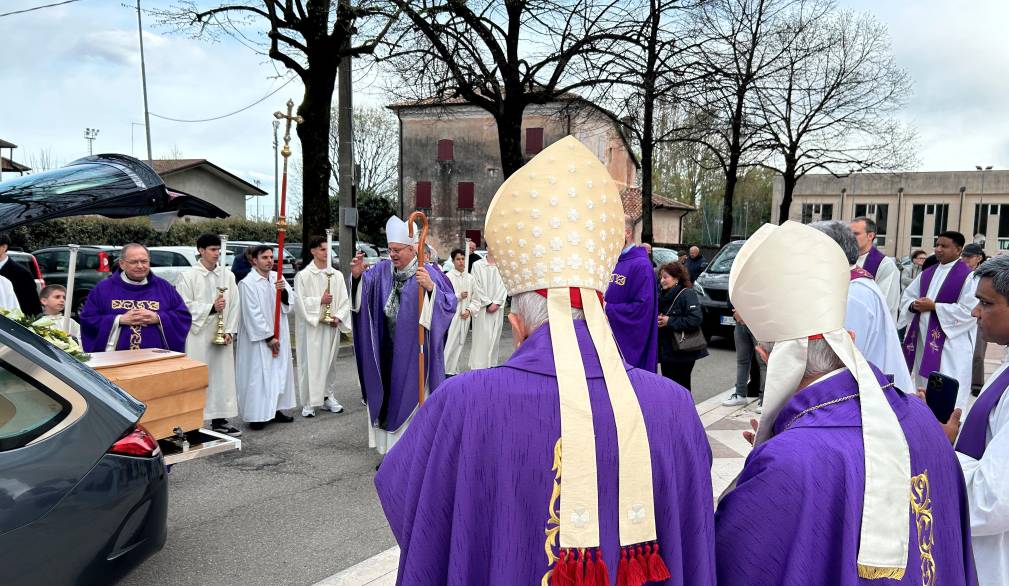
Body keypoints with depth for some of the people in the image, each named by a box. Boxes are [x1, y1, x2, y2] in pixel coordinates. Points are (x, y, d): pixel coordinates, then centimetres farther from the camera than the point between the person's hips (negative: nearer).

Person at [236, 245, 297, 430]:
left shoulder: (277, 277, 6)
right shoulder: (247, 283, -13)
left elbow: (291, 302, 4)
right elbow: (253, 314, -16)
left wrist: (284, 291, -17)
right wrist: (268, 337, -16)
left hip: (279, 335, 7)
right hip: (259, 338, -7)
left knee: (279, 372, 12)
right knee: (259, 375, -4)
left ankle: (274, 409, 24)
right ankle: (257, 415, 3)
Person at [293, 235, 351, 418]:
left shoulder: (337, 275, 7)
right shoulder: (303, 275, -4)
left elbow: (345, 300, 7)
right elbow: (299, 301, -8)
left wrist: (339, 316, -7)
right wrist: (319, 300, -12)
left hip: (331, 326, 4)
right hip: (310, 326, -4)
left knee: (330, 361, 11)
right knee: (310, 363, -3)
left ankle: (328, 397, 22)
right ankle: (308, 403, 4)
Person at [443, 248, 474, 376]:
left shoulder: (470, 278, 9)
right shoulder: (448, 277, -6)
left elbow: (474, 297, 11)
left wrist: (469, 310, -2)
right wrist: (459, 296, -13)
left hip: (465, 316, 5)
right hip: (451, 315, -5)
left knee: (460, 344, 10)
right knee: (450, 343, -9)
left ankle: (453, 370, 19)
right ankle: (447, 371, -3)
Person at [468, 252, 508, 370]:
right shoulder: (477, 265, -1)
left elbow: (504, 287, 3)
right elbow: (477, 287, -4)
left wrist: (496, 303, -8)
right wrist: (488, 303, -8)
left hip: (497, 308, 3)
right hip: (482, 307, -3)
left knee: (495, 337, 6)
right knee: (482, 337, -6)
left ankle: (492, 364, 14)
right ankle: (479, 366, -4)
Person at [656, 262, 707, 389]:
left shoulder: (687, 295, -14)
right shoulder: (662, 295, 10)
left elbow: (696, 319, -26)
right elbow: (659, 315, 25)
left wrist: (669, 321, -21)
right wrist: (657, 320, 1)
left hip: (682, 353, -8)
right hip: (666, 351, 8)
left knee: (681, 387, 1)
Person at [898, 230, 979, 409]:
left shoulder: (968, 276, -8)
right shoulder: (927, 273, 12)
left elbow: (969, 311, -16)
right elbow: (906, 297, 16)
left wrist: (934, 306, -15)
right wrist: (915, 305, -6)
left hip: (949, 342, -7)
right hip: (922, 339, 7)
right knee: (923, 389, 16)